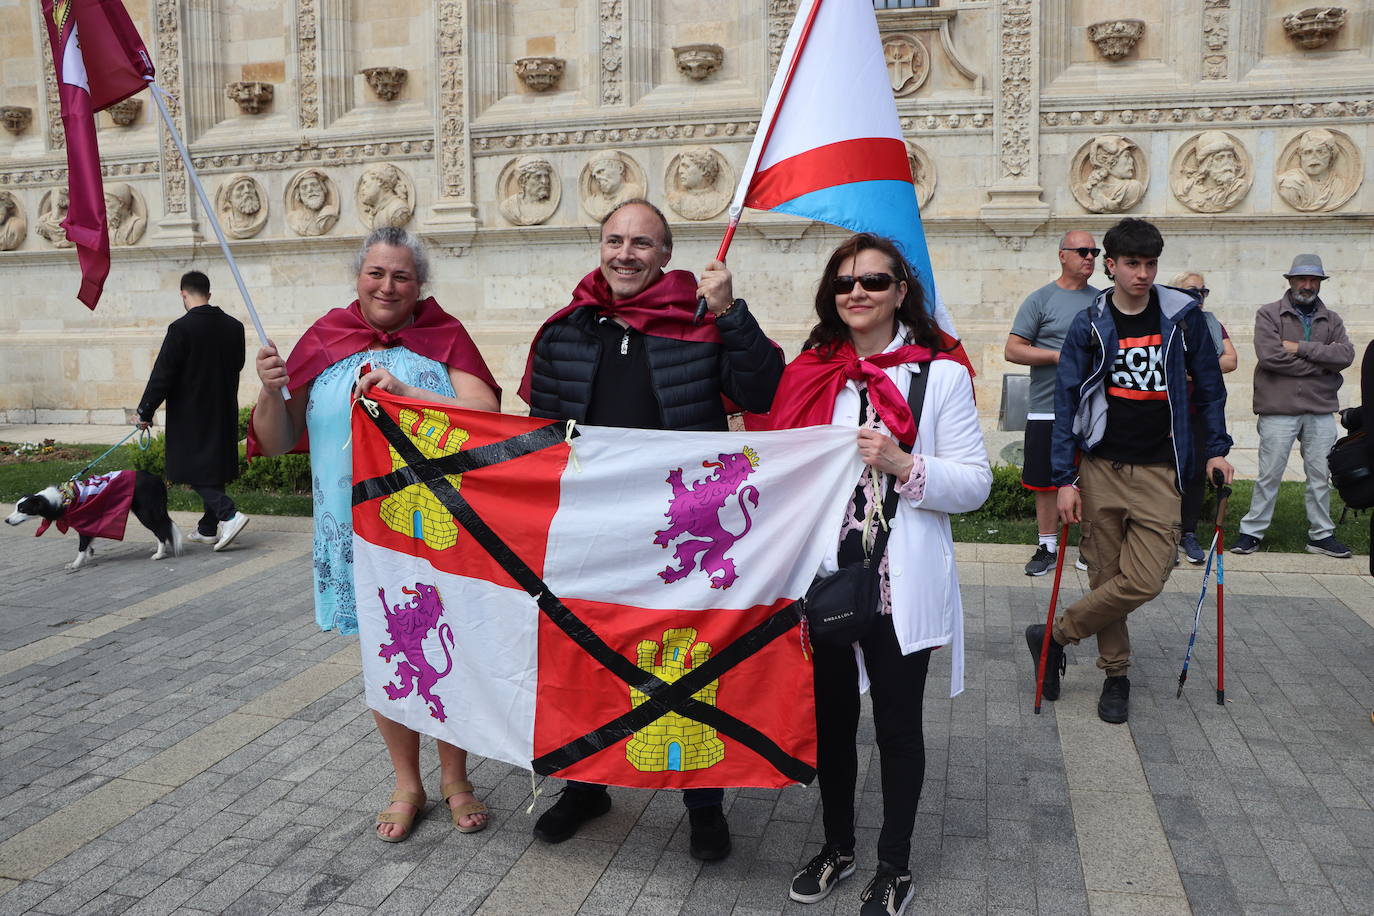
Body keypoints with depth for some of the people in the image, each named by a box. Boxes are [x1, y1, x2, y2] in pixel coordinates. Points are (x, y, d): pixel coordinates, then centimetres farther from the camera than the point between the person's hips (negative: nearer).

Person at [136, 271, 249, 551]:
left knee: (195, 471, 1)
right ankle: (208, 528, 20)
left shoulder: (181, 329, -15)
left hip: (191, 415, -6)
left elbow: (162, 375, -14)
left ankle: (229, 514, -16)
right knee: (214, 466, 13)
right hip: (224, 411, 6)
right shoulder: (234, 326, 2)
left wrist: (145, 412, -6)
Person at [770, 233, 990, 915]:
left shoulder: (940, 374, -4)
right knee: (830, 717, 16)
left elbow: (975, 483, -6)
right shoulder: (809, 373, 7)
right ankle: (837, 846, 37)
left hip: (900, 583, -3)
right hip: (822, 574, 4)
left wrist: (903, 465, -20)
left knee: (897, 726, 10)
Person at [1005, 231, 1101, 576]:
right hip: (1048, 409, -3)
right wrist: (1058, 356, -15)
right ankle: (1048, 546, 17)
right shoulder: (1041, 299, 0)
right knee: (1047, 482, 5)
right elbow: (1012, 350, -6)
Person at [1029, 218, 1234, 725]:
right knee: (1106, 576, 5)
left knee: (1144, 581, -11)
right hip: (1101, 467, 0)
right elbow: (1066, 402, -1)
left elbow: (1208, 385, 14)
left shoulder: (1183, 316, 3)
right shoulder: (1089, 326, 0)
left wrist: (1217, 449, 9)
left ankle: (1053, 636, 7)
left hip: (1158, 471, 0)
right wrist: (1065, 479, -6)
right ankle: (1116, 674, 23)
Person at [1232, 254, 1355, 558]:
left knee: (1320, 476, 9)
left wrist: (1301, 348, -13)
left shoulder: (1331, 320, 14)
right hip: (1278, 409, -4)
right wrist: (1321, 365, -7)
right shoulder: (1269, 314, 2)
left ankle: (1321, 534, 20)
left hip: (1321, 410, 4)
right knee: (1269, 475, 0)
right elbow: (1268, 355, -14)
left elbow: (1346, 354, -4)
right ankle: (1252, 532, 10)